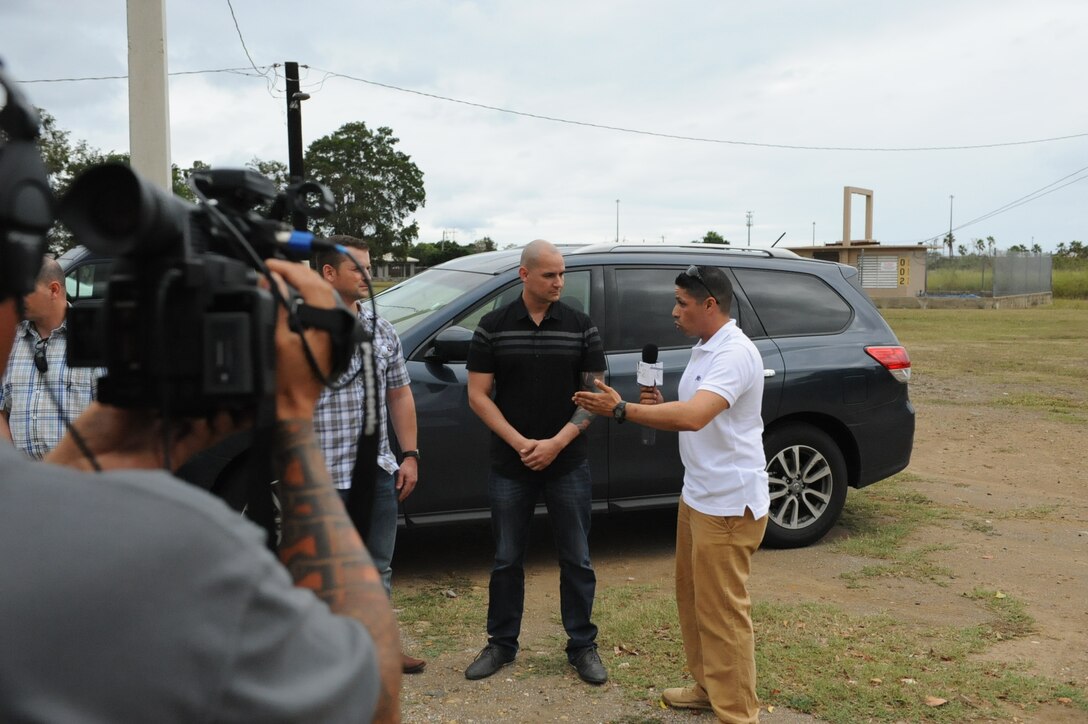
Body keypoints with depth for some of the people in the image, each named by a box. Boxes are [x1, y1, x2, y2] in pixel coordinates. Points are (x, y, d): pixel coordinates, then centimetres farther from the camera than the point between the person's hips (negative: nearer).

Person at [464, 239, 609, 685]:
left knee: (577, 559, 8)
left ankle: (582, 646, 24)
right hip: (509, 465, 0)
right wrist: (520, 443, -13)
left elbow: (595, 393, -2)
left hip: (568, 464, 0)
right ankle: (502, 643, 27)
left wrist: (557, 443, -12)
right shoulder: (493, 327, -2)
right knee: (506, 559, 11)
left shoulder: (581, 328, -1)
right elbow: (478, 395, -3)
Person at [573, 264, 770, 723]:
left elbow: (694, 416, -34)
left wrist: (622, 410, -29)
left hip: (728, 504, -10)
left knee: (722, 611, -1)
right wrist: (656, 407, -1)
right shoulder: (703, 351, 12)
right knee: (692, 598, 20)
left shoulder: (735, 353, -20)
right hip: (697, 495, 10)